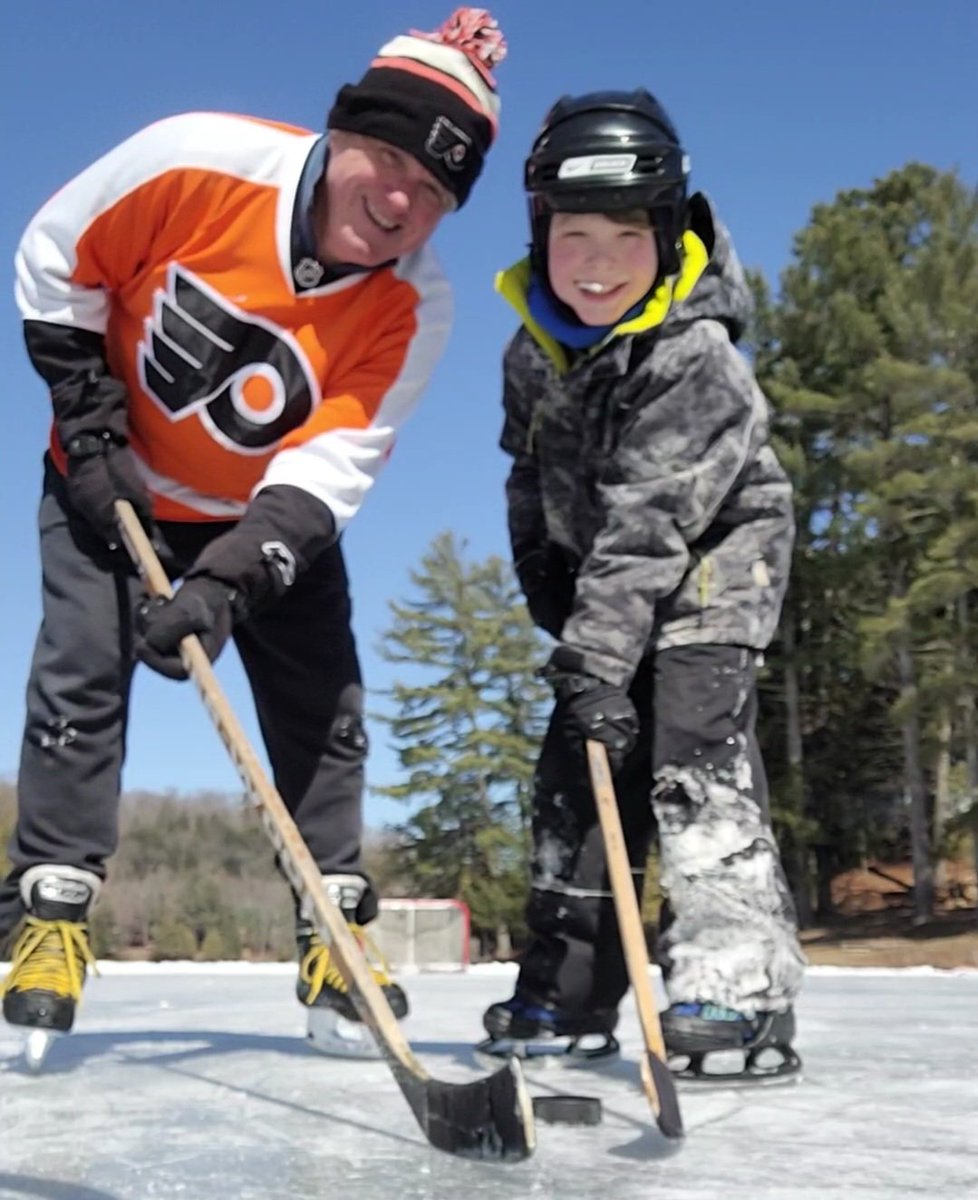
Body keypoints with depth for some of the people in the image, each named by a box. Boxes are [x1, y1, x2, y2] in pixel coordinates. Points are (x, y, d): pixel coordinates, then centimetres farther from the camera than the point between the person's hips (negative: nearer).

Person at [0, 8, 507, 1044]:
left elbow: (329, 468, -28)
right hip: (115, 483, -1)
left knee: (322, 705, -2)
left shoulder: (412, 308, -24)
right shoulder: (196, 160, -27)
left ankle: (332, 929, 10)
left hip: (276, 511, 2)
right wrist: (91, 429, -14)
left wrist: (226, 581, -41)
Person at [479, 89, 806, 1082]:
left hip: (714, 561, -7)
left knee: (693, 749, -23)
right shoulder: (534, 350, -4)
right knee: (577, 762, 6)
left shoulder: (693, 355, -28)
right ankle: (566, 991, 16)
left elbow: (647, 523, -34)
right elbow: (532, 478, 10)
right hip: (605, 584, 8)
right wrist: (547, 586, 3)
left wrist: (596, 653, -37)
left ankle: (736, 985, -21)